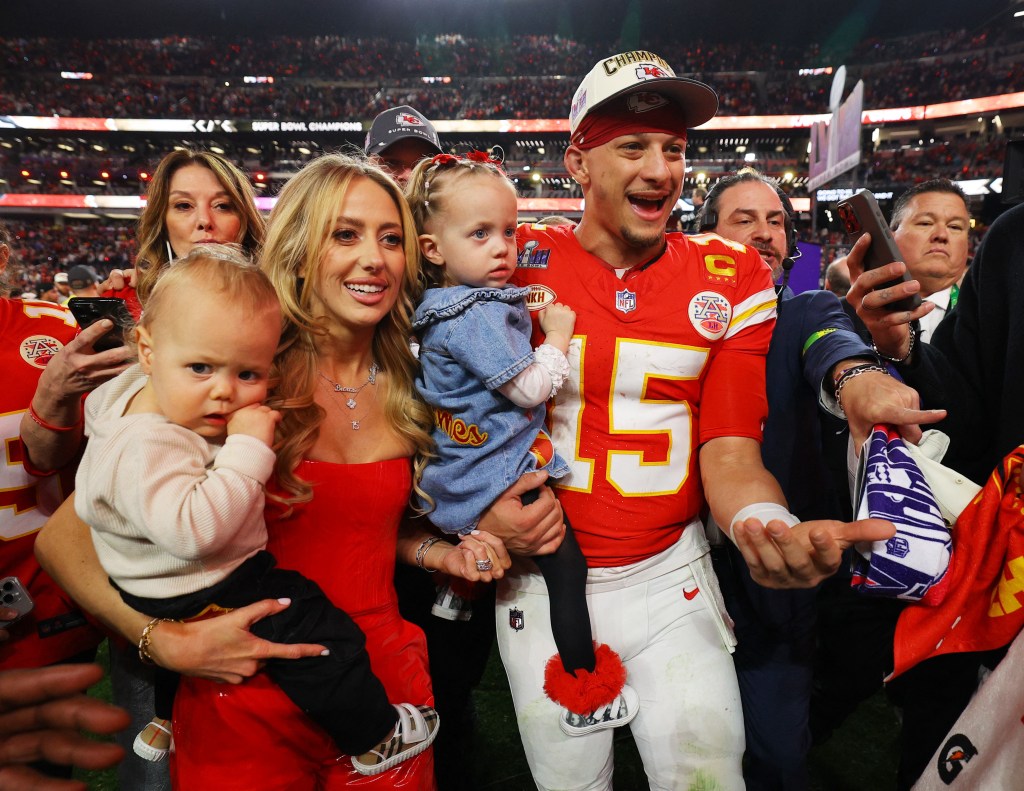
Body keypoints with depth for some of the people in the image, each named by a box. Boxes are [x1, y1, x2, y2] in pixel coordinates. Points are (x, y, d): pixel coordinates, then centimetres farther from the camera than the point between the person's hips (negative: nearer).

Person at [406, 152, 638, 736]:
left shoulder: (445, 309, 7)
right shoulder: (477, 315, -22)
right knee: (567, 569, 4)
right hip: (505, 474, -9)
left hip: (461, 471, 9)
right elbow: (529, 389, -19)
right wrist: (557, 336, -6)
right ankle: (589, 698, 18)